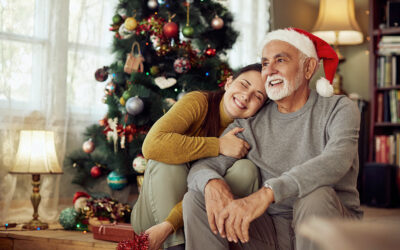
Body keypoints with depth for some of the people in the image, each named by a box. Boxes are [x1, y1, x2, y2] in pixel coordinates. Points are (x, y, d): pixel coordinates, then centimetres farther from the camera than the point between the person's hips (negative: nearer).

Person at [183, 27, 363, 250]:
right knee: (196, 198, -12)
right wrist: (212, 183, -29)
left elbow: (335, 161, -25)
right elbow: (204, 165, -1)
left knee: (317, 195, -36)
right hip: (272, 231, 3)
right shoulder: (251, 122, 7)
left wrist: (267, 193, -38)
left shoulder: (339, 109, -3)